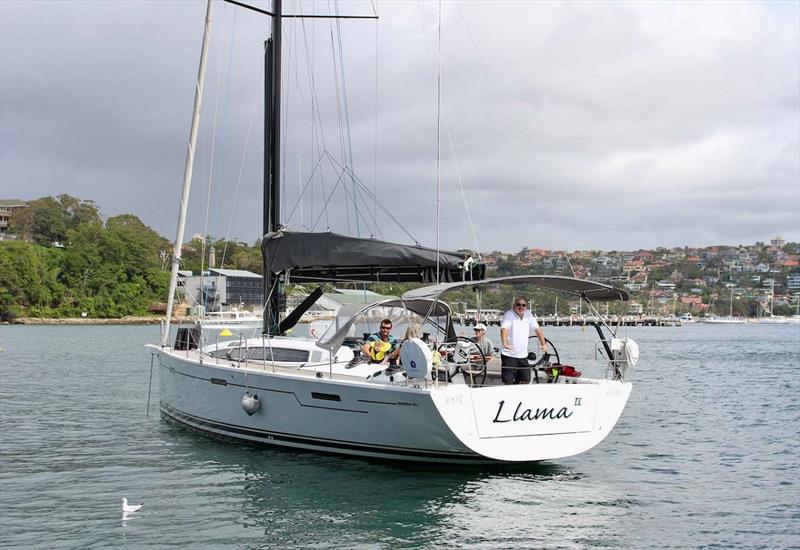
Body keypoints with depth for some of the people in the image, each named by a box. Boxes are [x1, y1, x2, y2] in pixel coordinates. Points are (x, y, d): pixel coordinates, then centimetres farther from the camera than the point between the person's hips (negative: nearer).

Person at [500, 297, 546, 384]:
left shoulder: (528, 315, 5)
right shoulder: (509, 314, -10)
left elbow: (538, 329, 13)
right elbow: (504, 329, -25)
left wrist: (543, 344, 6)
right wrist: (505, 344, -41)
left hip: (523, 355, 6)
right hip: (509, 355, -6)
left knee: (526, 380, 9)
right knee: (508, 382, -7)